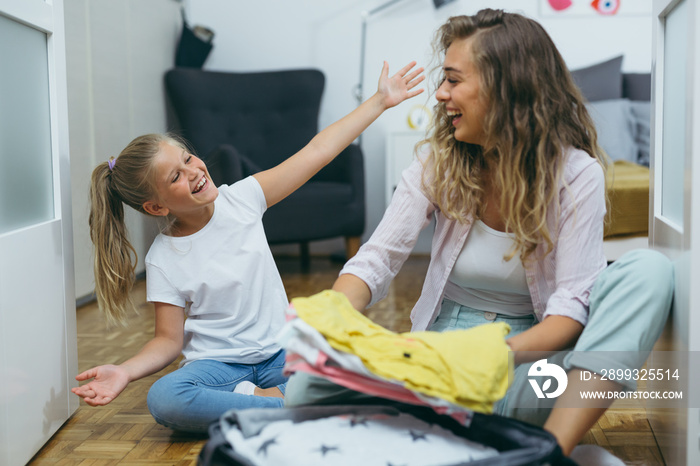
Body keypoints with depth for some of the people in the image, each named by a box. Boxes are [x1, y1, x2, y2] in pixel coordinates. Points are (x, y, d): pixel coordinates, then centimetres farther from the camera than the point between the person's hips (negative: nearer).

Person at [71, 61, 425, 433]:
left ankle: (253, 400, -12)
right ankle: (280, 405, -23)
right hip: (217, 364, -2)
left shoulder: (240, 199, -2)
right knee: (163, 399, -35)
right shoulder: (163, 259, -7)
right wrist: (125, 371, -23)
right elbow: (169, 341, -3)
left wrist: (379, 100, 0)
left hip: (280, 352, 2)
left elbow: (316, 151, -1)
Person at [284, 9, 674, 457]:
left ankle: (556, 446, -35)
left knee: (649, 270, -27)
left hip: (531, 356, -1)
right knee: (310, 386, -24)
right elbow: (376, 260, -6)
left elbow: (573, 305, -16)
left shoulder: (577, 174, -8)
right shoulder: (438, 161, 0)